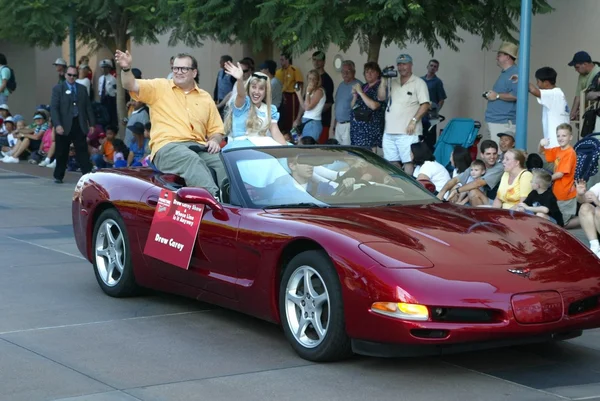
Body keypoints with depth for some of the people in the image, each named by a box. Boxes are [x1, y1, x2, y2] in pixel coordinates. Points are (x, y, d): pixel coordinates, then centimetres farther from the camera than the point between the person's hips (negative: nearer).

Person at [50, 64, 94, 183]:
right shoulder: (58, 88, 1)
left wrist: (91, 124, 6)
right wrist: (57, 125, -16)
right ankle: (58, 176, 18)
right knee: (62, 153, 6)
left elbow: (88, 107, 12)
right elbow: (54, 108, -6)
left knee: (82, 151, -3)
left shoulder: (82, 88, 11)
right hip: (64, 126, -2)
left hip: (79, 125, 2)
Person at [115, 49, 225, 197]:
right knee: (191, 159, -38)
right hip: (167, 146, -4)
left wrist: (214, 141, 0)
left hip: (199, 147, 4)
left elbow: (216, 130, 22)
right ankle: (213, 197, -56)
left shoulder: (205, 98, 21)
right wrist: (126, 68, -21)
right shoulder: (159, 87, 12)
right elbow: (131, 86, -1)